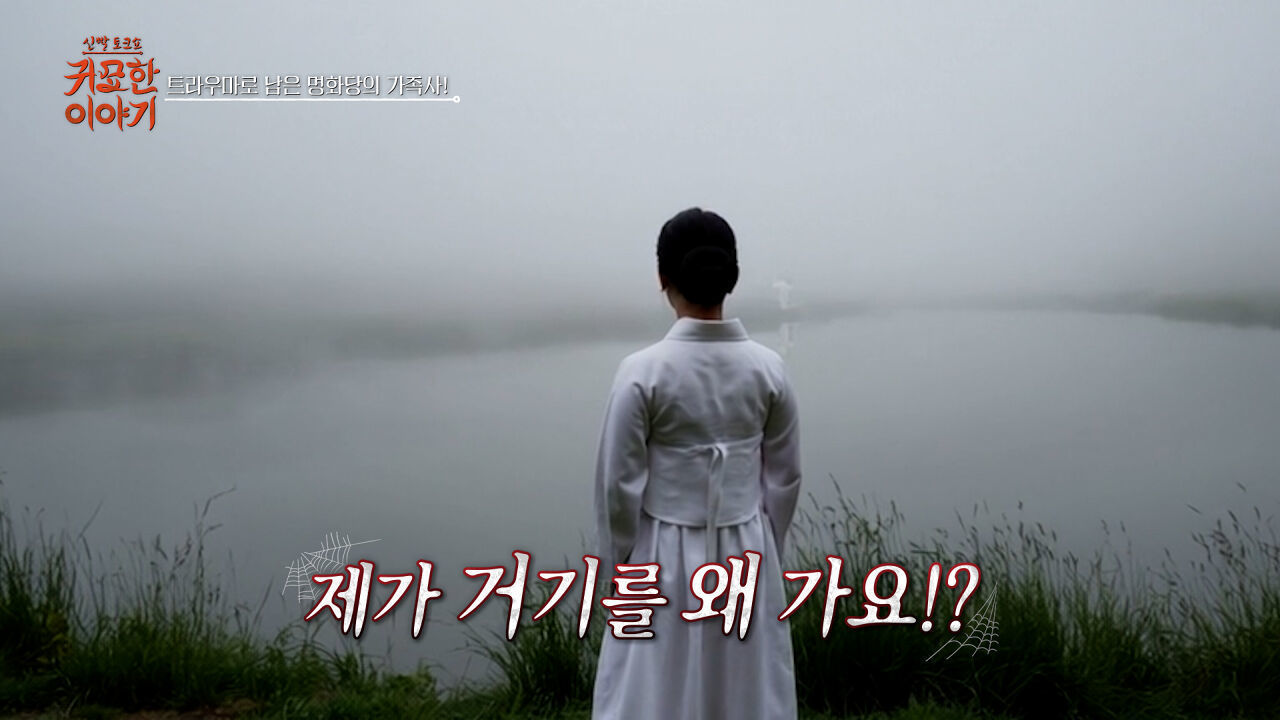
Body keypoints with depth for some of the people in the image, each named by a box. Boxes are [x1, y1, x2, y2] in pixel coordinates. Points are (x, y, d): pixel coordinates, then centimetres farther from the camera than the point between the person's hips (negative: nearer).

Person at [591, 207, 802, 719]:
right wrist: (764, 553, 16)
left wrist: (617, 564, 3)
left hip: (666, 558, -3)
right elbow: (785, 477, 2)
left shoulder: (643, 371, -17)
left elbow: (620, 483, -11)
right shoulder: (768, 368, -6)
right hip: (746, 553, 3)